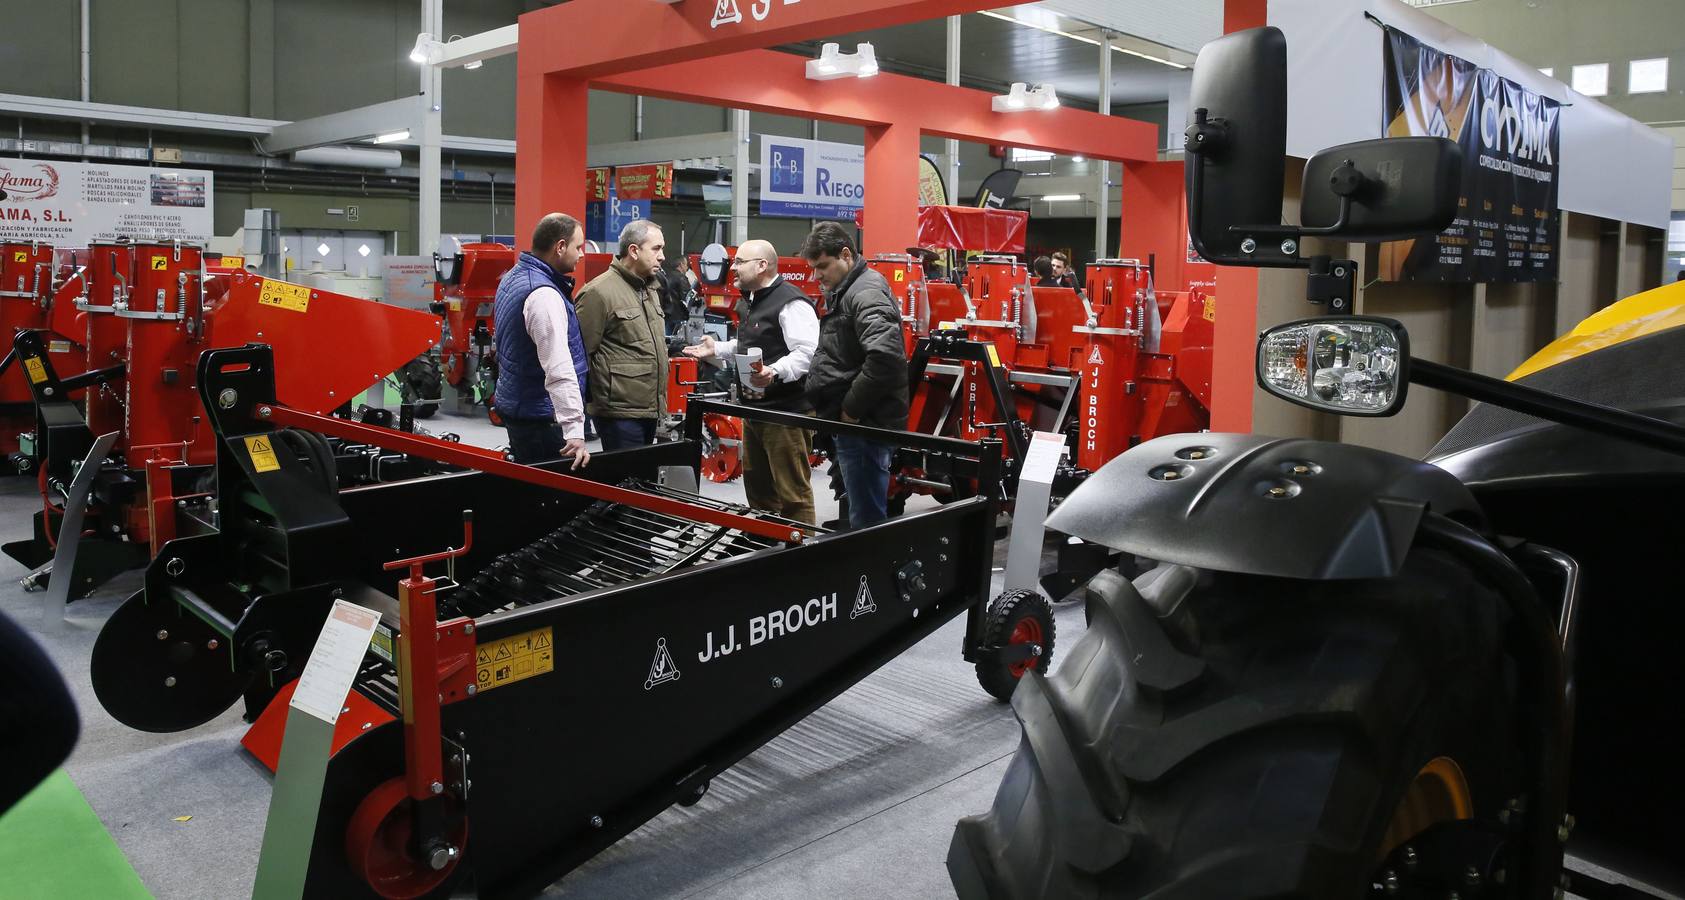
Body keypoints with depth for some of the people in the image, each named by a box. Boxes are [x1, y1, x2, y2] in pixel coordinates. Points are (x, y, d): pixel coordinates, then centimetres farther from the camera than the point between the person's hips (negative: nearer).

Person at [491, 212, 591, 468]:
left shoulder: (513, 277, 10)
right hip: (539, 417, -10)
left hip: (514, 405, 10)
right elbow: (559, 371, -29)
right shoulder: (544, 295, -22)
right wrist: (575, 432, -31)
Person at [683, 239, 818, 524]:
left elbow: (807, 351, -26)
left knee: (792, 492, -7)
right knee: (756, 487, 19)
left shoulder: (790, 303, -16)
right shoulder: (749, 302, 18)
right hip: (754, 407, 11)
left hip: (786, 412, -10)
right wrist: (716, 348, 22)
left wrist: (775, 372, -38)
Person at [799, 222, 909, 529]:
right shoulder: (842, 292, 18)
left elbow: (884, 357, -30)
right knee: (859, 508, 18)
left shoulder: (866, 294, -15)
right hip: (852, 423, 11)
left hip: (865, 424, -11)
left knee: (867, 518, -7)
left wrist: (851, 409, -20)